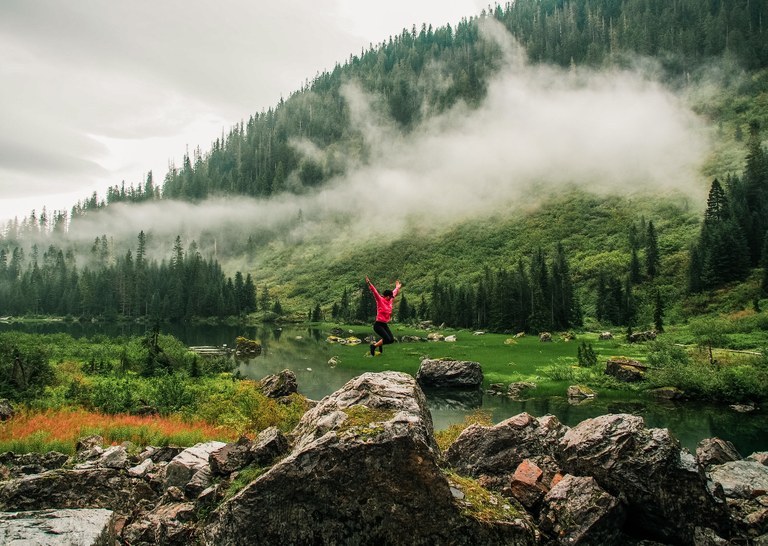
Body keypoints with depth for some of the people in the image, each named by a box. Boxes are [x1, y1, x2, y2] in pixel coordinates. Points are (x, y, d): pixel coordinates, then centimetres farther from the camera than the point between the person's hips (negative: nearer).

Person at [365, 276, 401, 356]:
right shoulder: (380, 300, -10)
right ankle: (374, 346, -2)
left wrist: (397, 287, 43)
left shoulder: (389, 301, 10)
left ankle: (380, 343, 28)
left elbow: (394, 293, 28)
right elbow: (375, 292, -23)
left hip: (385, 325, 8)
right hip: (378, 325, -8)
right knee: (387, 339, -19)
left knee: (391, 340, 2)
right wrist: (369, 284, -34)